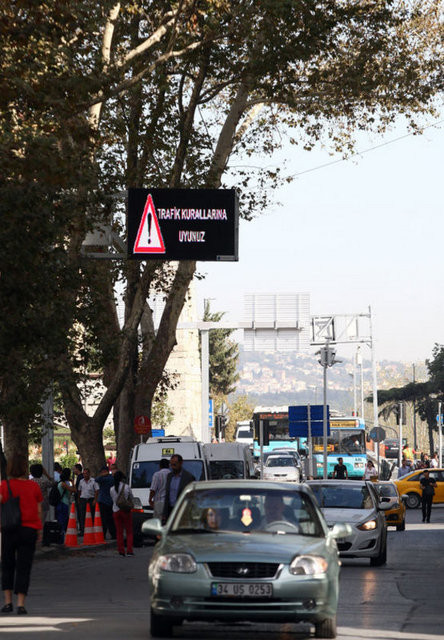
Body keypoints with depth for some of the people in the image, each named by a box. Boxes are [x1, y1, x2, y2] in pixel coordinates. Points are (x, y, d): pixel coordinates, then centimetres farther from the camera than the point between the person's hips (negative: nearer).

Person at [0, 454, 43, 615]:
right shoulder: (33, 486, 1)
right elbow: (39, 510, 5)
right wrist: (39, 530, 14)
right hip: (29, 529, 0)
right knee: (24, 568, 3)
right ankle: (21, 604, -4)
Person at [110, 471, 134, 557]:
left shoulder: (112, 489, -1)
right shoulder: (126, 487, -8)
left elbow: (113, 499, 10)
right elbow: (131, 497, 6)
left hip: (116, 511, 2)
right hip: (126, 511, -2)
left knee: (119, 532, 8)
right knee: (129, 532, 5)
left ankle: (121, 551, 5)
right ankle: (129, 551, -3)